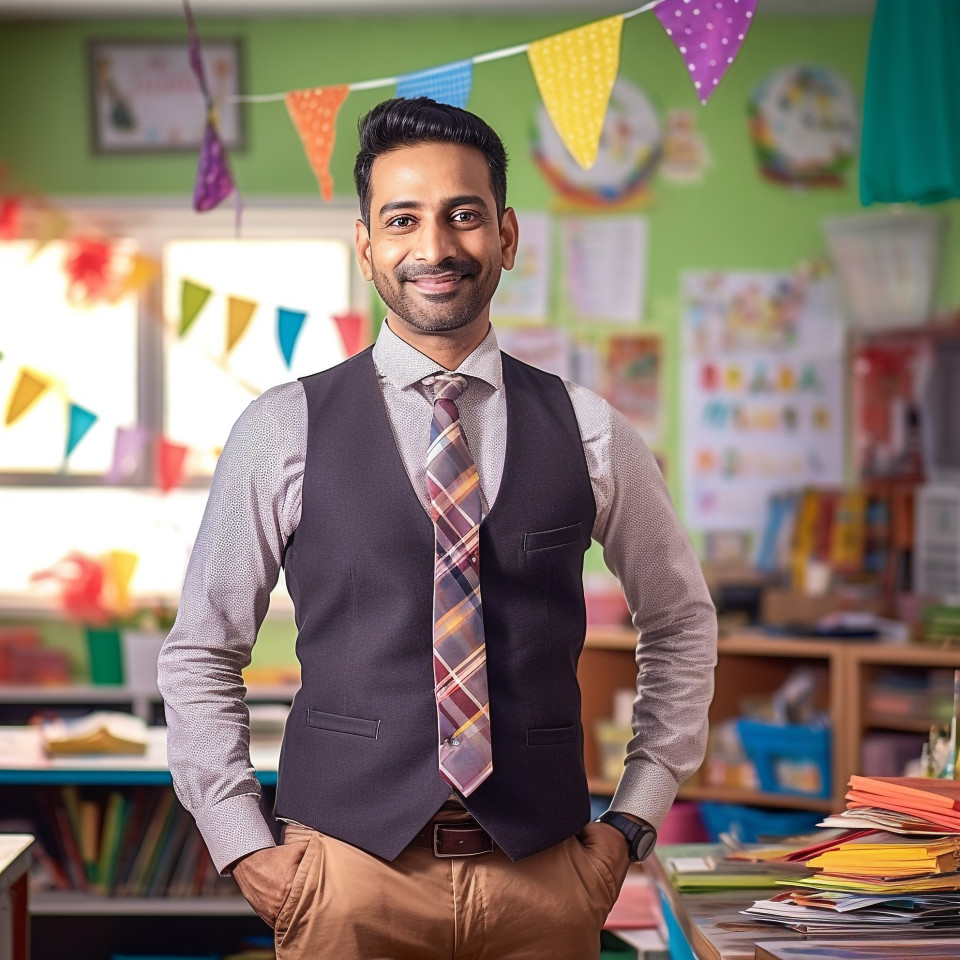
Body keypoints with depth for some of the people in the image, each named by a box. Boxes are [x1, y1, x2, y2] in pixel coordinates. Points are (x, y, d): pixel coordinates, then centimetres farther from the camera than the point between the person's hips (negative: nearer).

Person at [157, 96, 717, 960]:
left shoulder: (590, 432, 3)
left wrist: (631, 823, 9)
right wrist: (245, 849, -1)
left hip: (546, 882, 1)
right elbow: (200, 655, 6)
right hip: (350, 870, -1)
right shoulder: (282, 432, -1)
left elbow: (682, 624, 15)